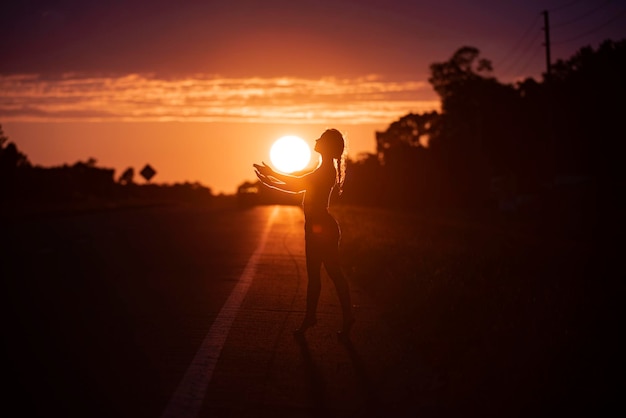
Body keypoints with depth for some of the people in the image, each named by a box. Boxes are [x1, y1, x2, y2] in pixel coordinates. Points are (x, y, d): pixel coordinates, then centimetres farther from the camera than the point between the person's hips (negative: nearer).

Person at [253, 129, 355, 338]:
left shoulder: (327, 170, -14)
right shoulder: (325, 170, 16)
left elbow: (298, 184, -16)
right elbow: (299, 186, 18)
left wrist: (271, 174, -7)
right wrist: (272, 182, 14)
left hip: (322, 228, -10)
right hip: (317, 228, 10)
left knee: (335, 273, -3)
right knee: (313, 275, 13)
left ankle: (348, 319, 4)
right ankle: (309, 317, 19)